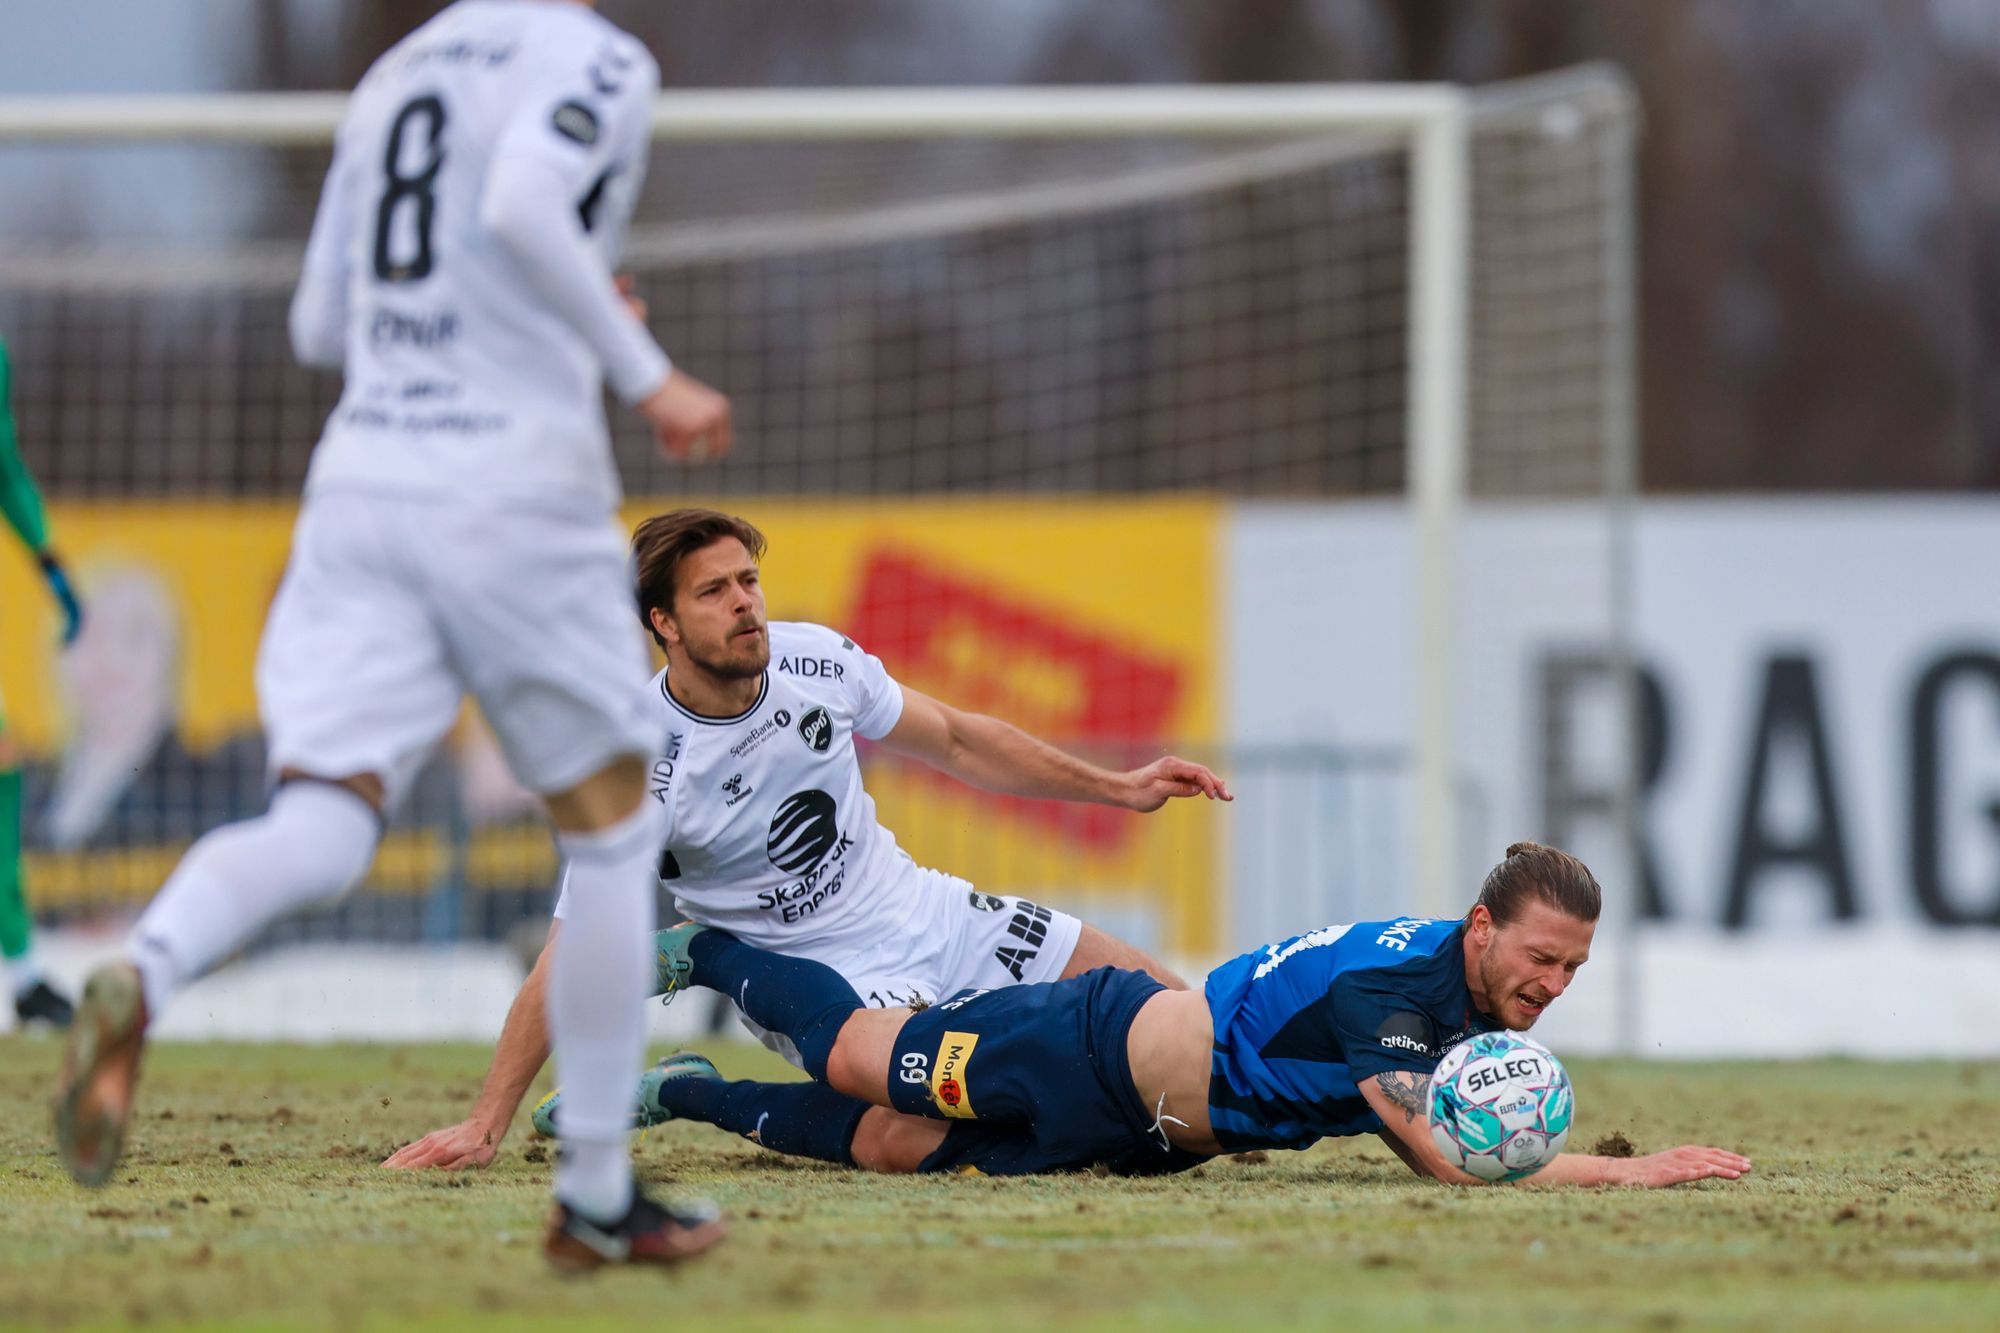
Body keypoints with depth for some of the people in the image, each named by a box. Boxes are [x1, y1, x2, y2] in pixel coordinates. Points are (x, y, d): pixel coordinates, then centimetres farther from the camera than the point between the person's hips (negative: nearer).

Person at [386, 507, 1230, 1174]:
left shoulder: (818, 658, -9)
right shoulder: (638, 772, -24)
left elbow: (956, 743, 9)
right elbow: (568, 965, -21)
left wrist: (1119, 789, 9)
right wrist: (484, 1128, -26)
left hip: (925, 913, 6)